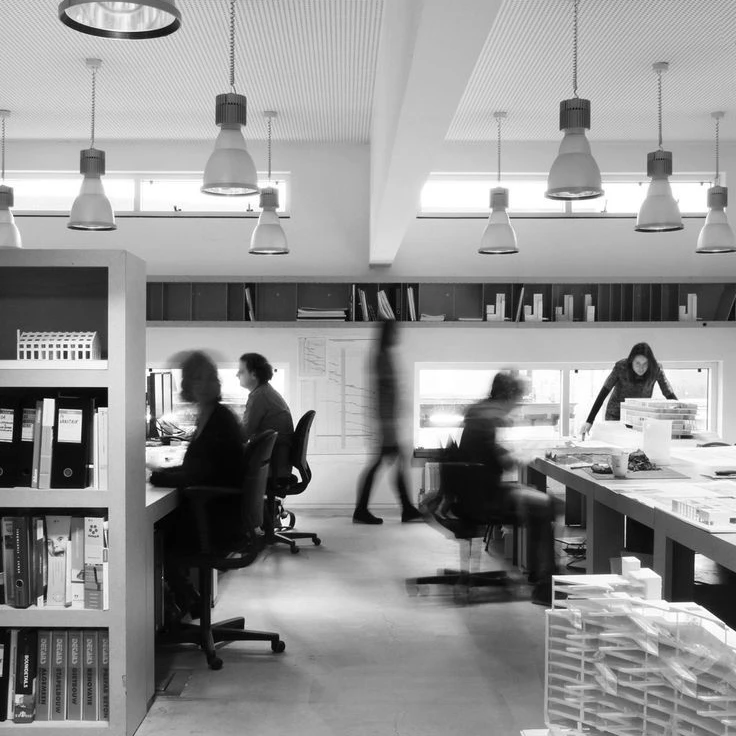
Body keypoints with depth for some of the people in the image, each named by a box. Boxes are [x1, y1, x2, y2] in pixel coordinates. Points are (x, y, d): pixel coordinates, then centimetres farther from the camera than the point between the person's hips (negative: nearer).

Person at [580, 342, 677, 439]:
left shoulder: (656, 369, -19)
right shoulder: (621, 367, -23)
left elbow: (669, 394, -14)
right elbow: (603, 394, -23)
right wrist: (589, 421, -28)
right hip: (616, 416, -1)